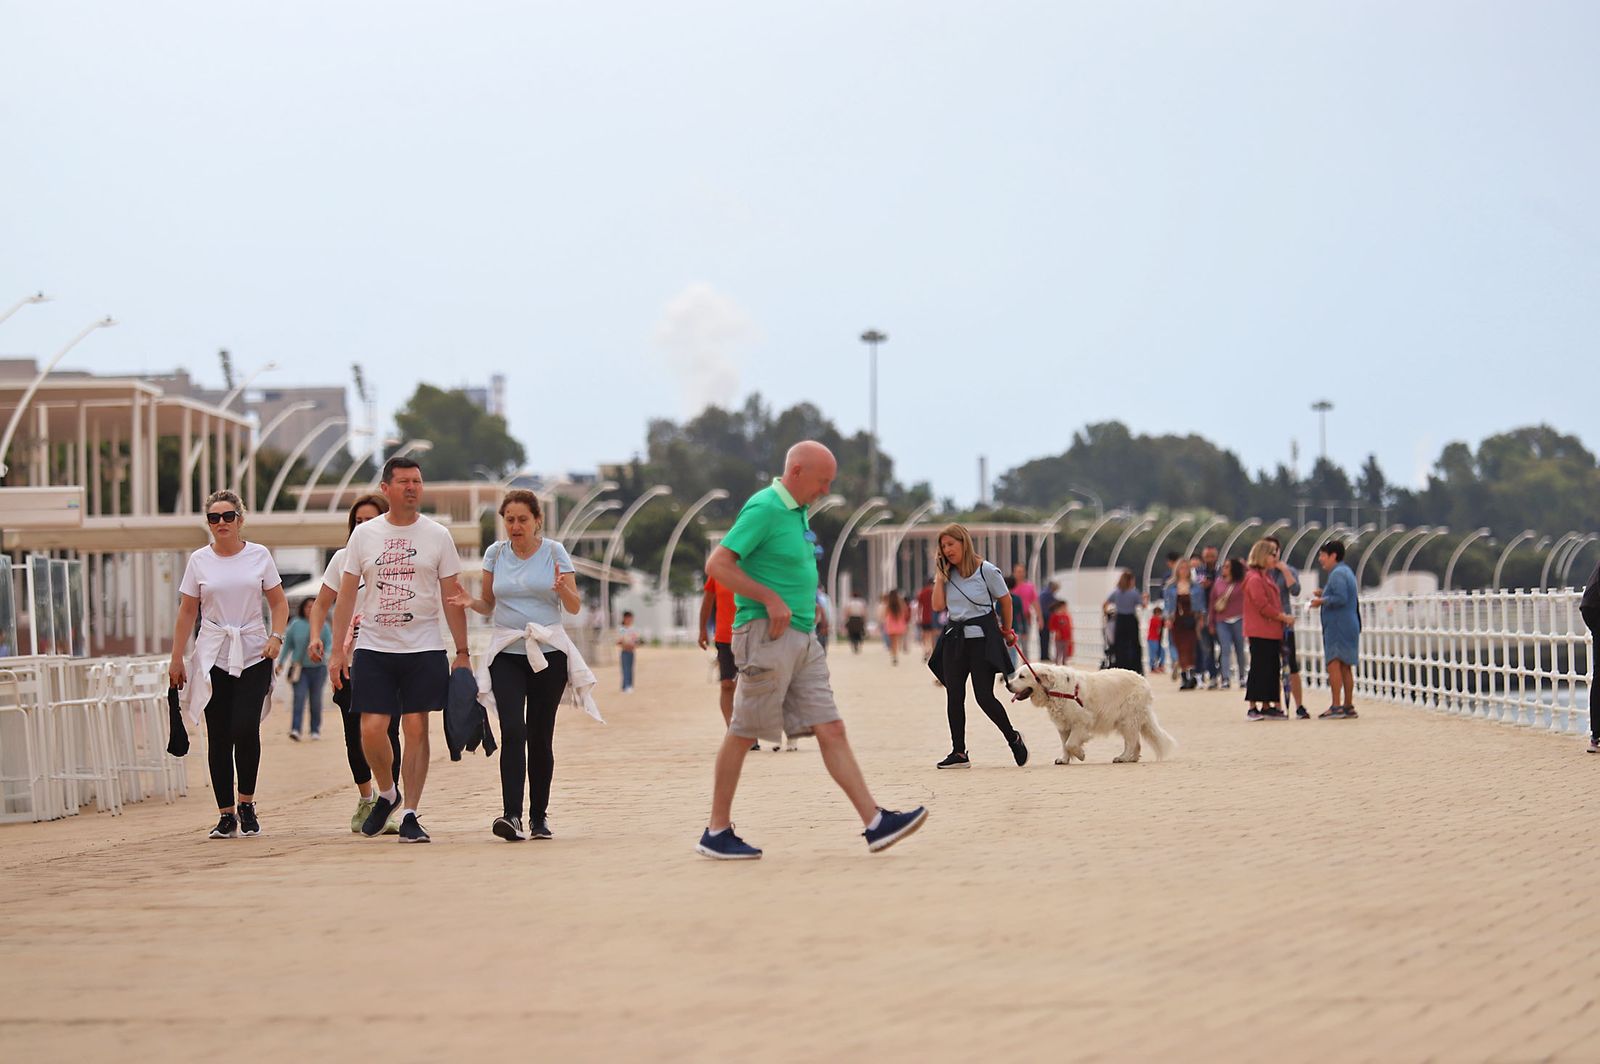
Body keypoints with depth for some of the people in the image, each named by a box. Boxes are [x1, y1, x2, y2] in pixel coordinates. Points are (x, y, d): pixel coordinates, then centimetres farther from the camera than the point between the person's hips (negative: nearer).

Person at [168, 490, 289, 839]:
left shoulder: (259, 555, 4)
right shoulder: (199, 561, 6)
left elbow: (279, 603, 10)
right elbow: (187, 613, 9)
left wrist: (276, 636, -7)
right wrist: (176, 659, 5)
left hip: (253, 655, -1)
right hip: (213, 658, 1)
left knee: (246, 729, -14)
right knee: (218, 736, -1)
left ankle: (246, 803, 5)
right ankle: (226, 814, 5)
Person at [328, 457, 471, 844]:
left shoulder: (437, 535, 3)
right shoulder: (364, 535, 5)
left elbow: (452, 596, 4)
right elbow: (346, 594, 7)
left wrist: (462, 652, 0)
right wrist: (337, 649, 1)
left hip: (424, 650, -1)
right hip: (373, 648, 1)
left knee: (416, 729, -3)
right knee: (372, 730, -6)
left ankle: (409, 813, 4)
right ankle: (386, 794, 20)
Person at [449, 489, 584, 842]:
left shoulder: (554, 551, 1)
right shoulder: (496, 552, 7)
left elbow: (575, 607, 0)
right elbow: (488, 605, 15)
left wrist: (562, 589, -21)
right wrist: (470, 602, -7)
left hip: (548, 652, -1)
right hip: (507, 654, 1)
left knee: (540, 736, 1)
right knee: (513, 730, -15)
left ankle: (539, 816, 14)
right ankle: (511, 815, -22)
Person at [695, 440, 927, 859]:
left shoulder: (797, 512, 17)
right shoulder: (764, 509, -12)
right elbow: (717, 564, -18)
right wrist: (771, 600, -19)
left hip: (802, 638, 9)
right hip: (767, 636, -9)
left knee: (831, 730, 2)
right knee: (742, 734, -1)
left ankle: (875, 823, -3)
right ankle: (716, 832, 7)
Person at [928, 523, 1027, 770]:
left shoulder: (986, 570, -6)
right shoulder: (948, 574, 9)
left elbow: (1006, 601, 4)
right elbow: (938, 605, -1)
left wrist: (1007, 631, 10)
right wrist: (939, 576, -3)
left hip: (981, 638, -6)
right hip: (954, 638, 6)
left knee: (984, 696, -9)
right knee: (954, 696, 1)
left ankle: (1013, 738, 13)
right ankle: (958, 752, 6)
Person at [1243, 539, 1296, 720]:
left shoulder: (1266, 577, 19)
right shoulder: (1254, 579, -14)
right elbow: (1263, 606, -19)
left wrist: (1282, 616, 12)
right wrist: (1283, 617, -12)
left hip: (1271, 631, 10)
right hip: (1260, 632, -10)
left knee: (1271, 669, 10)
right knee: (1259, 668, -7)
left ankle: (1267, 706, 14)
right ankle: (1253, 707, -4)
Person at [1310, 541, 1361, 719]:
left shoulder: (1337, 574, -12)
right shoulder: (1346, 572, 19)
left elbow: (1341, 598, -23)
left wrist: (1322, 601, -12)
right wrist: (1325, 594, 18)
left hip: (1338, 625, -10)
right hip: (1350, 626, 10)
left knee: (1334, 664, -12)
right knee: (1345, 667, 12)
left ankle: (1336, 707, -18)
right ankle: (1348, 706, 14)